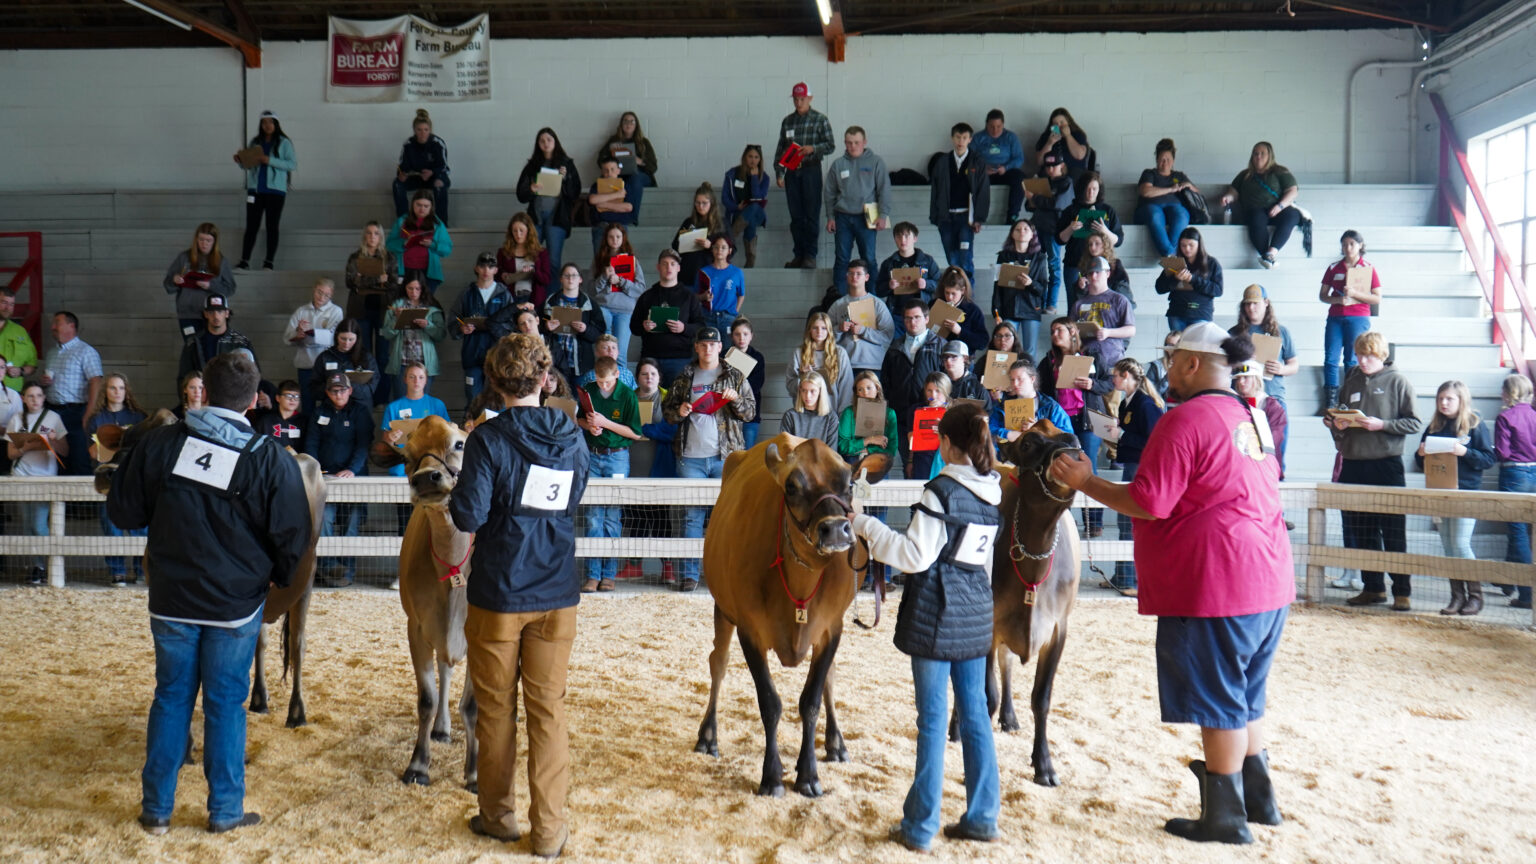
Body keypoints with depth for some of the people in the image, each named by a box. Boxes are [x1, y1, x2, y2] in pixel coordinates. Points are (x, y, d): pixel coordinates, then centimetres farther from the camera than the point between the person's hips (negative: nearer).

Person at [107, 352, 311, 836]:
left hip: (171, 600, 2)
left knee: (171, 697, 15)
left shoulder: (158, 444, -6)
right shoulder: (272, 460, -13)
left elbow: (122, 513, 3)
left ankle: (156, 809, 23)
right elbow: (293, 537, -8)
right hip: (236, 602, -2)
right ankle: (224, 810, 18)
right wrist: (279, 578, 10)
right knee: (225, 703, 9)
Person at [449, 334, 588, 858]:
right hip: (557, 595, 3)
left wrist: (457, 501, 3)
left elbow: (468, 515, -17)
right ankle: (549, 829, 14)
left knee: (495, 707, 13)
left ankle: (498, 815, 27)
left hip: (498, 595, -3)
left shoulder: (488, 440, -14)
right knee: (549, 708, 10)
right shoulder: (572, 439, 0)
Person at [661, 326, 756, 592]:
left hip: (725, 455, -1)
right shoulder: (684, 377, 13)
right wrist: (679, 412, -5)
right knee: (692, 515, 2)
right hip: (691, 457, 1)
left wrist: (736, 399, -12)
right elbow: (666, 409, 17)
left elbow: (750, 411, 8)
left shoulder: (735, 376, 9)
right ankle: (690, 573, 6)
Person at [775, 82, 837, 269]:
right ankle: (799, 255, 10)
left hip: (811, 171, -4)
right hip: (792, 172, 4)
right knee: (795, 216, 4)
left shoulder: (820, 119, 1)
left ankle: (810, 255, -1)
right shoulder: (787, 120, 12)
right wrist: (778, 172, 8)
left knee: (811, 215, -4)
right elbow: (781, 148, 15)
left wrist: (813, 148, -18)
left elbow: (831, 146, -1)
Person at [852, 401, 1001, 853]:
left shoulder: (942, 491, -16)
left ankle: (920, 828, 7)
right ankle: (982, 816, 22)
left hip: (936, 617, -7)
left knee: (933, 718, -1)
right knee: (974, 711, 14)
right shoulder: (996, 491, 6)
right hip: (977, 614, 7)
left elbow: (915, 556, -17)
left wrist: (865, 525, -11)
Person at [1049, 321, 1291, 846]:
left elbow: (1149, 503, -19)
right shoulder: (1250, 418, 12)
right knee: (1243, 699, 21)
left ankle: (1225, 819, 14)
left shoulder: (1185, 419, -15)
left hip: (1215, 586, -9)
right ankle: (1258, 798, 32)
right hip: (1267, 581, 9)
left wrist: (1085, 482, -9)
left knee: (1219, 703, 3)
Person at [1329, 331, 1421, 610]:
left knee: (1393, 532, -2)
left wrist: (1381, 425, -16)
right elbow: (1340, 419, 22)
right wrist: (1338, 425, -1)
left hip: (1387, 464, -5)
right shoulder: (1351, 382, 14)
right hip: (1353, 465, 5)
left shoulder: (1398, 381, 0)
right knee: (1361, 532, 8)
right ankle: (1373, 587, 17)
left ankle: (1402, 591, 4)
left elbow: (1415, 423, -4)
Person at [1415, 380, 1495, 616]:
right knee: (1447, 547, 7)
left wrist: (1465, 452, -21)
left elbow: (1489, 459, -7)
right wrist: (1420, 454, -5)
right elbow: (1422, 463, 16)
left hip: (1466, 493, -5)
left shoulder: (1475, 426, -3)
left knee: (1460, 545, -9)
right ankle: (1457, 596, 13)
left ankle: (1475, 595, 4)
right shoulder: (1434, 428, 11)